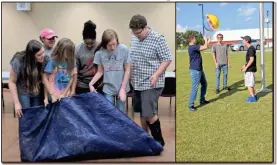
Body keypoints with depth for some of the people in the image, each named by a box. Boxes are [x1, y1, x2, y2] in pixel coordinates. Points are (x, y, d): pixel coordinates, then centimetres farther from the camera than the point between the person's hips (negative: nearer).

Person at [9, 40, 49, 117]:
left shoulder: (45, 59, -21)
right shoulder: (18, 61, -25)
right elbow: (12, 82, -15)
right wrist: (17, 103, -16)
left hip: (38, 93, 3)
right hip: (23, 92, -2)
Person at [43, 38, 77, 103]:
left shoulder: (71, 62, 2)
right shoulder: (53, 61, -9)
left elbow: (72, 78, 2)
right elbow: (45, 78, -6)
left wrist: (64, 93, -5)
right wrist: (52, 94, -10)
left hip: (67, 95, 3)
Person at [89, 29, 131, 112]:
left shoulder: (124, 49, -14)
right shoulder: (100, 52, -10)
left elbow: (127, 70, -6)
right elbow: (100, 72, 2)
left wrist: (123, 88, -8)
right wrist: (91, 84, -12)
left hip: (121, 87, -1)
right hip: (108, 89, 1)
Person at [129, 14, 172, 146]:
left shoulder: (158, 39, -13)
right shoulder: (134, 38, 7)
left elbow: (167, 59, -12)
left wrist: (156, 75, -22)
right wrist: (130, 74, 13)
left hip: (151, 84, -7)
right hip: (137, 83, 7)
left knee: (149, 113, -9)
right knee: (142, 113, 14)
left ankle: (159, 141, 10)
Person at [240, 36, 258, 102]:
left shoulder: (251, 49, -18)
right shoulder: (250, 48, 13)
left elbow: (252, 59, -24)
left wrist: (246, 67, -20)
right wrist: (244, 66, 20)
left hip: (250, 69, -10)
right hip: (249, 69, 10)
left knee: (249, 84, -4)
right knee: (249, 84, 17)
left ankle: (253, 97, 3)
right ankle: (253, 96, 25)